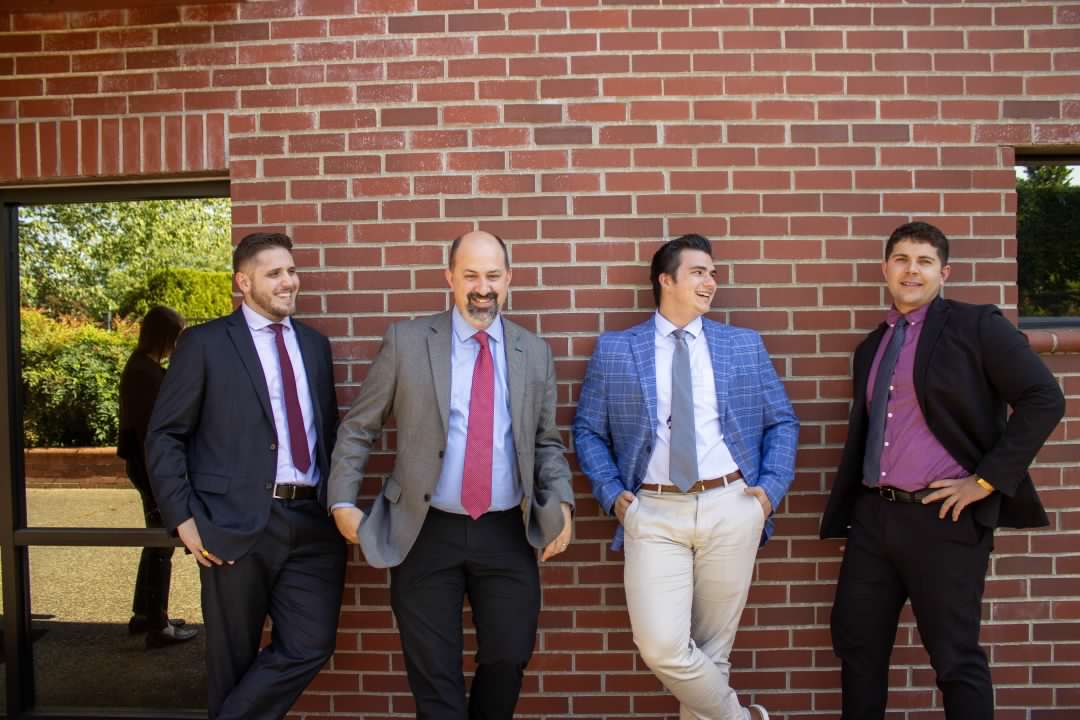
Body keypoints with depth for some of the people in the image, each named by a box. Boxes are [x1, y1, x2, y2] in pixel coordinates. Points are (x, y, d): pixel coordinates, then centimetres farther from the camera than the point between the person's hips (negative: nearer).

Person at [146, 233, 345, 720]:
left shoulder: (315, 344, 13)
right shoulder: (205, 343, -2)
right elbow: (164, 436, -3)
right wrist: (183, 518, -10)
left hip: (312, 521, 4)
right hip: (237, 524, -4)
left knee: (311, 645, 4)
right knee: (234, 656, 11)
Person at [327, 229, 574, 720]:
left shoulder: (534, 352, 4)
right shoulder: (406, 340, -3)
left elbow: (546, 442, 10)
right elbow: (358, 428, 3)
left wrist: (561, 502, -4)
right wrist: (342, 500, -4)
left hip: (506, 535, 2)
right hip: (427, 533, -2)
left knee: (508, 660, 12)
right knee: (434, 676, 9)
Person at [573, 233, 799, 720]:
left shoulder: (745, 345, 10)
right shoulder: (614, 350, 5)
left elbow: (782, 422, 13)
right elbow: (587, 429, 8)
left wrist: (772, 487, 1)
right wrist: (611, 493, -2)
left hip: (732, 507, 2)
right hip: (654, 512, -1)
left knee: (713, 647, 10)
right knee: (662, 646, -9)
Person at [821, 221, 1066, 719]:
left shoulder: (976, 325, -3)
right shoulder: (870, 348, 14)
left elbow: (1044, 399, -10)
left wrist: (987, 480, -13)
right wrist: (845, 516, 16)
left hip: (942, 517, -6)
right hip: (872, 515, 6)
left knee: (955, 656, 5)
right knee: (855, 641, 13)